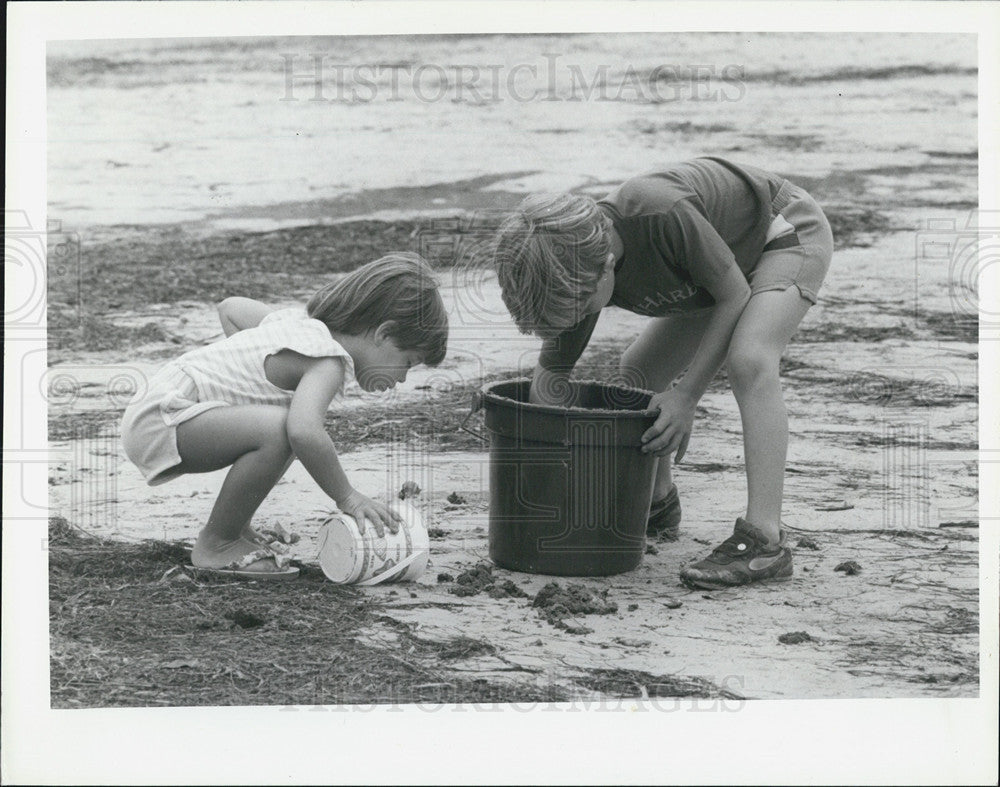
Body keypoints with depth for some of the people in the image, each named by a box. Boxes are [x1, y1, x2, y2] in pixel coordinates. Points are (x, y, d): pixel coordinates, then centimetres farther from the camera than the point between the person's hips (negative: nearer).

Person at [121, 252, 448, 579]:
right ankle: (216, 544, -12)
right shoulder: (328, 361, -19)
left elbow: (230, 307, 28)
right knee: (278, 430, -32)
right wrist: (347, 497, -25)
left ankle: (235, 528, 24)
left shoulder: (303, 321, 11)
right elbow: (304, 433, -38)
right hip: (160, 421, -10)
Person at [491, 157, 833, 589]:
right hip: (731, 254, 7)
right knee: (637, 371, 6)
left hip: (790, 232, -7)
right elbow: (551, 375, -10)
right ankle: (656, 505, 26)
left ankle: (763, 540, -32)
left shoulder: (664, 215, -41)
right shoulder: (575, 269, -19)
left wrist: (685, 396, -25)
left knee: (749, 360, -30)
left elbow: (734, 297, -26)